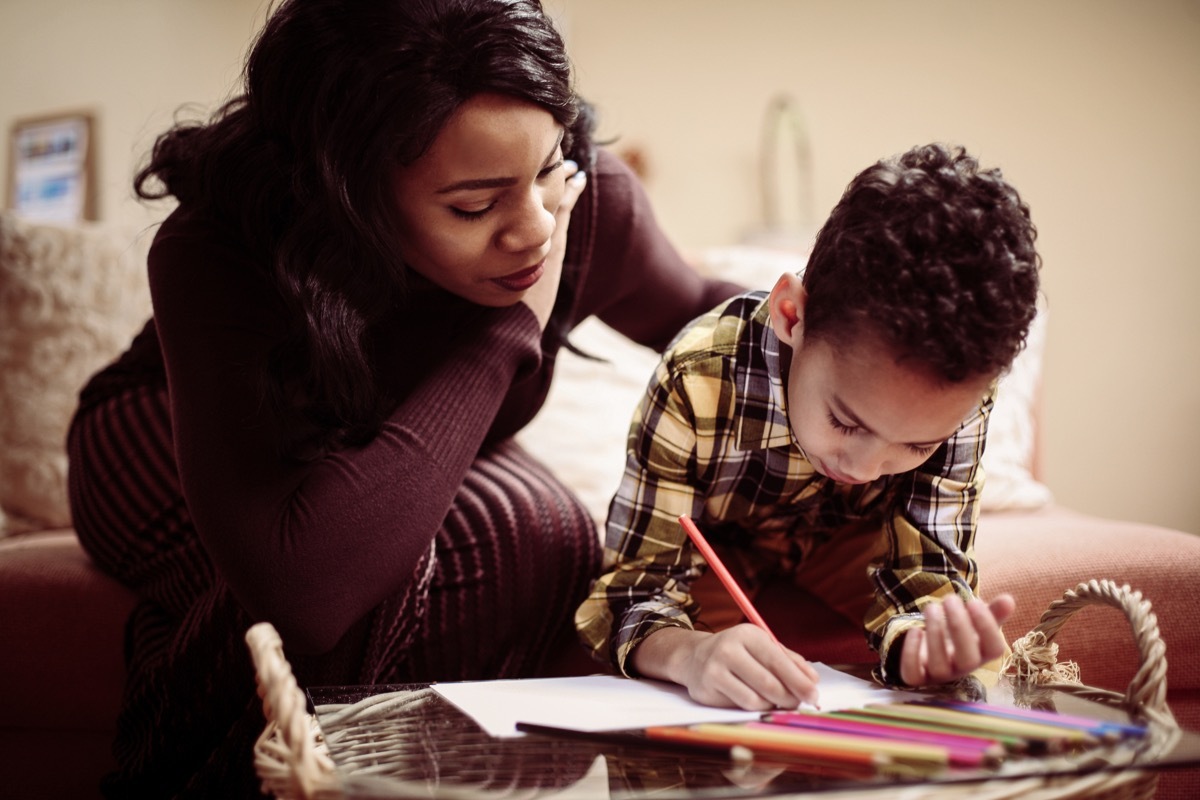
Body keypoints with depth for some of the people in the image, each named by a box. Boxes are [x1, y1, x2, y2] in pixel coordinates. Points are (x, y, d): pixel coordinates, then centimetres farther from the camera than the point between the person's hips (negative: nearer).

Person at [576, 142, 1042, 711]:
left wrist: (921, 643, -49)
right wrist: (693, 654, -58)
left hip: (842, 552, 2)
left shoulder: (956, 397, -30)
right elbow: (637, 587, -34)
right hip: (711, 556, -2)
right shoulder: (700, 381, -39)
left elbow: (926, 569, -25)